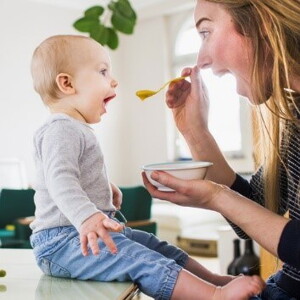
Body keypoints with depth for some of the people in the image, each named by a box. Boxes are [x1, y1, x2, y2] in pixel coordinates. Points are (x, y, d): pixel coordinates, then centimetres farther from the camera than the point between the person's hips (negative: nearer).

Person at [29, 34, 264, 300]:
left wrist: (106, 187, 30)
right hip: (62, 240, -11)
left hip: (84, 230, 11)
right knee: (141, 259, -24)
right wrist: (86, 217, -45)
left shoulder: (76, 131, 18)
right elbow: (60, 181, -32)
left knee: (155, 246, 11)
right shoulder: (61, 131, -17)